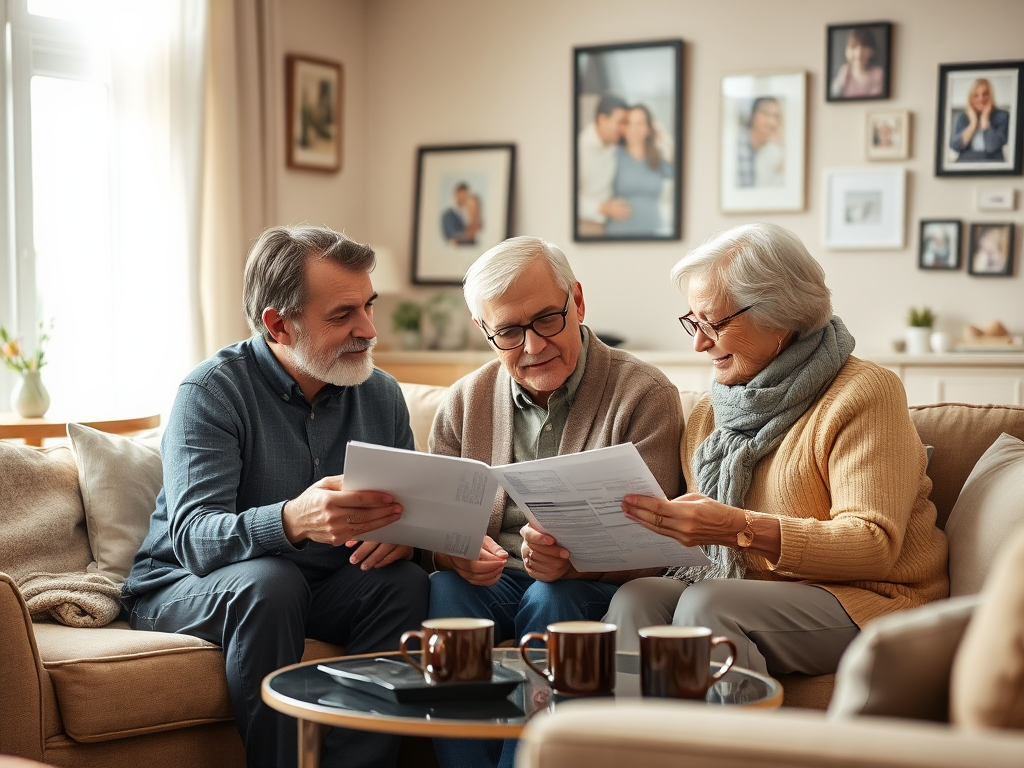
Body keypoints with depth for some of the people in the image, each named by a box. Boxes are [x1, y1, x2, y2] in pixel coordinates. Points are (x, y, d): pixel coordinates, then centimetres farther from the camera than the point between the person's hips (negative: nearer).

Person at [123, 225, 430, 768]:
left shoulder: (381, 394, 3)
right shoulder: (212, 391, -15)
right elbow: (192, 538, -27)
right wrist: (291, 521, -48)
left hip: (320, 586, 5)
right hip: (182, 590, -4)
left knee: (405, 582, -23)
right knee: (269, 581, -35)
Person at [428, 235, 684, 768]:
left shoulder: (644, 395, -3)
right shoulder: (465, 402, 10)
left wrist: (574, 559, -30)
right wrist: (453, 552, -18)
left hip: (595, 586, -3)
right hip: (493, 579, 3)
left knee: (553, 598, -35)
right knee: (441, 592, -29)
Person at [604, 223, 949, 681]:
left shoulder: (863, 394, -6)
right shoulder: (709, 412, 15)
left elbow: (874, 544, -15)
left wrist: (739, 528, -26)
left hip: (866, 599, -6)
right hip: (749, 588, 6)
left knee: (705, 604, -32)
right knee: (635, 599, -23)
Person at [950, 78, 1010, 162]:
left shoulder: (1002, 116, 0)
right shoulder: (963, 117, 8)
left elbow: (992, 146, -12)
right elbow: (954, 146, -5)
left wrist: (984, 119, -6)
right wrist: (973, 123, -6)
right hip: (965, 166, 1)